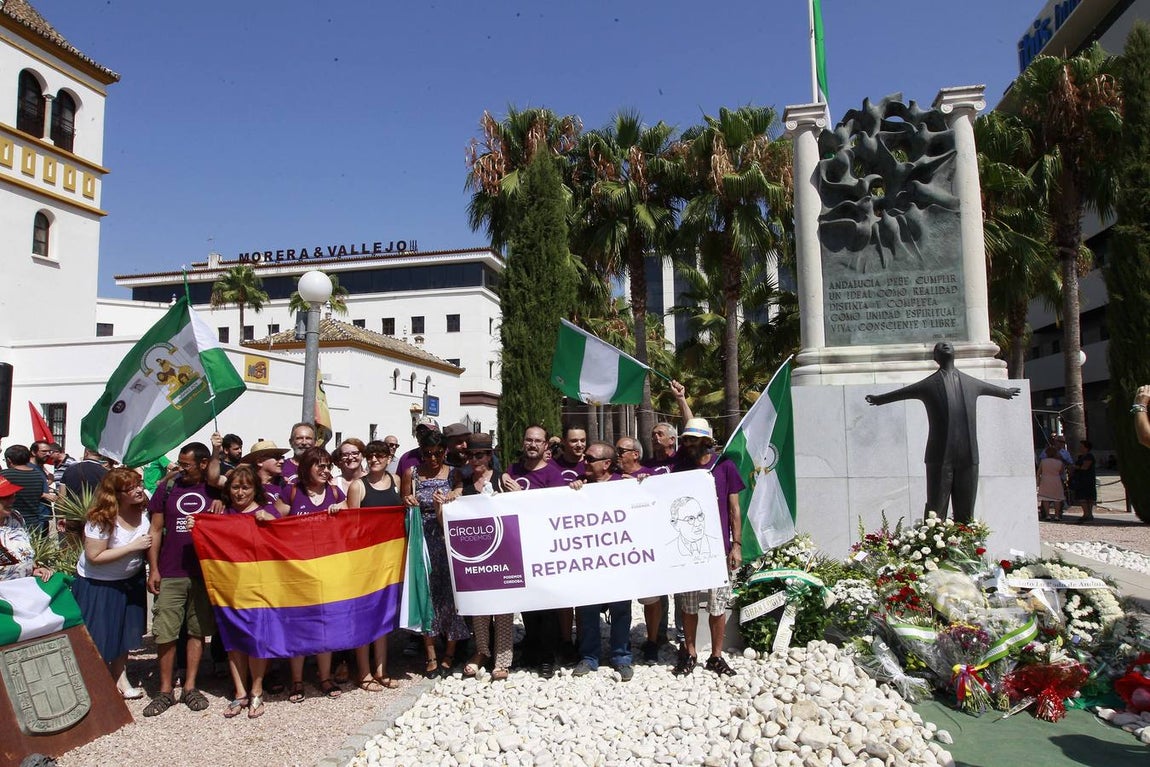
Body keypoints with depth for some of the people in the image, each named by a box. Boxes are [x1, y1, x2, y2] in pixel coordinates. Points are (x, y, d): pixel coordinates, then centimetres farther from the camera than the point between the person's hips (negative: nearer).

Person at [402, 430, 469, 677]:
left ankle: (449, 654, 16)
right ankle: (431, 655, 13)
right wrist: (407, 503, -12)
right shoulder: (412, 473, 4)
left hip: (446, 542, -1)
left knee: (449, 592, 0)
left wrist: (442, 505, -19)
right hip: (421, 542, 1)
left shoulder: (453, 474, 1)